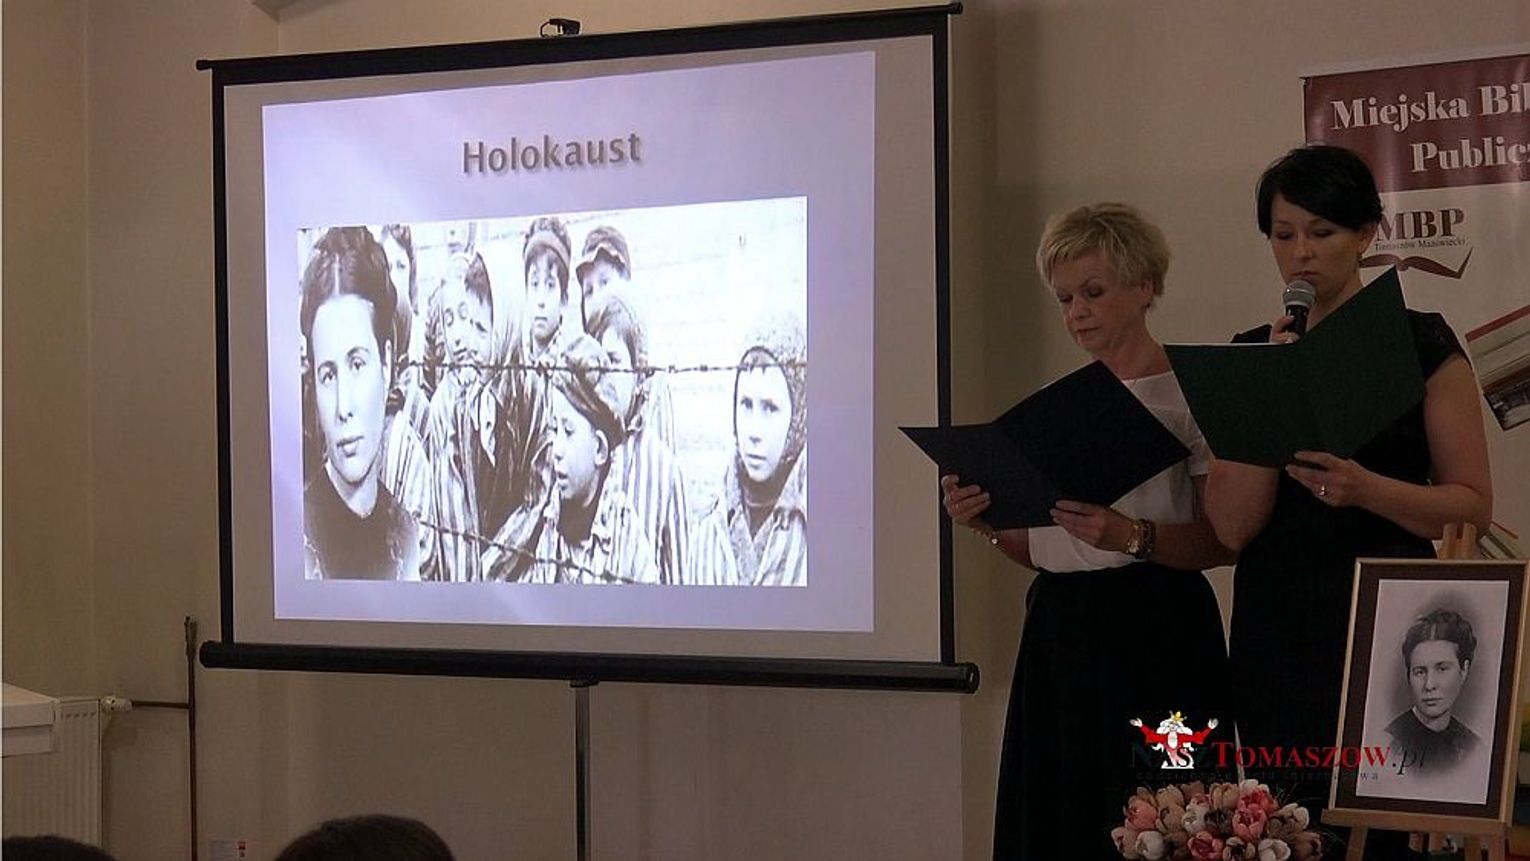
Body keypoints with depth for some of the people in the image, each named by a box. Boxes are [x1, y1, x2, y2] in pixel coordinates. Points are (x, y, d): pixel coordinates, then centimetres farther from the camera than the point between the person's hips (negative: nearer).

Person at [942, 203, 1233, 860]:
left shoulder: (1186, 393, -5)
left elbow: (1224, 541, -11)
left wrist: (1133, 537, -25)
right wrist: (987, 524, 0)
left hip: (1152, 638, -6)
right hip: (1059, 630, 6)